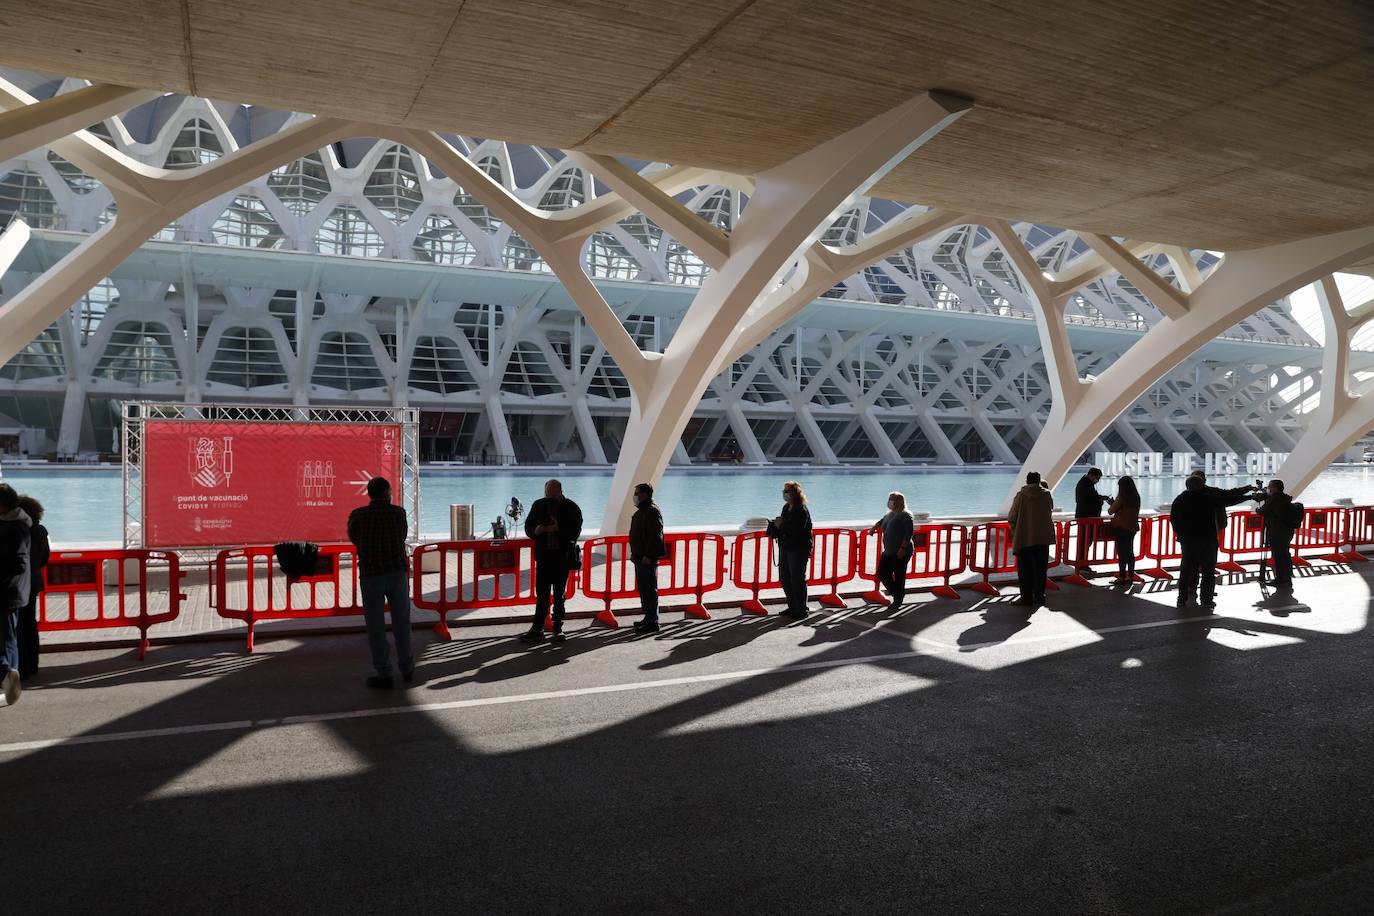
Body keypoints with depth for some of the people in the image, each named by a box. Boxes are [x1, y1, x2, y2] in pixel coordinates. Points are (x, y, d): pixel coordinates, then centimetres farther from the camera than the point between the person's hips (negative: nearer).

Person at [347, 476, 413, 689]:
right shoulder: (398, 512, -1)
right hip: (397, 572, 2)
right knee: (401, 622, 14)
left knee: (376, 626, 5)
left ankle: (384, 675, 8)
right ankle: (407, 669, 24)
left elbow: (353, 538, 12)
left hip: (371, 575, -2)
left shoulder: (357, 515, -4)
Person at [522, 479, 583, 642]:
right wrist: (535, 531, -13)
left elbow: (575, 531, -9)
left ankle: (558, 629, 16)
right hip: (543, 556, 2)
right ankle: (537, 628, 7)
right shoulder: (538, 505, 6)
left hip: (563, 557, -2)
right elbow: (528, 526, 9)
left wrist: (559, 529, -24)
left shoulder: (571, 508, -4)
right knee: (541, 594, 2)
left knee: (559, 595, 7)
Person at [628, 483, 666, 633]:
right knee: (642, 588, 15)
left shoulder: (652, 511, -15)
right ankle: (649, 618, 24)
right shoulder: (641, 511, 18)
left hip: (648, 559, -11)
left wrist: (648, 555, -23)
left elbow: (655, 535, -21)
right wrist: (634, 553, 20)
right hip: (640, 557, 11)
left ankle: (652, 622, -5)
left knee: (649, 589, -8)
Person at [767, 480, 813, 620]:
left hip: (799, 549, -9)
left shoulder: (802, 510, -15)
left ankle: (801, 611, 9)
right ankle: (792, 607, 26)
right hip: (785, 547, 9)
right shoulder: (786, 508, 12)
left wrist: (781, 525, -18)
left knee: (797, 580, -2)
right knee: (784, 578, 13)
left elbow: (797, 529, -25)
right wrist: (776, 525, 0)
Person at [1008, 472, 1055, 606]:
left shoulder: (1021, 495, -6)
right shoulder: (1047, 495, 0)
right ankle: (1039, 597, 12)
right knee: (1040, 569, 10)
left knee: (1025, 570, 5)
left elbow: (1011, 518, -3)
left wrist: (1015, 531, 16)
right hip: (1043, 538, 2)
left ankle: (1026, 597, 6)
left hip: (1024, 538, -2)